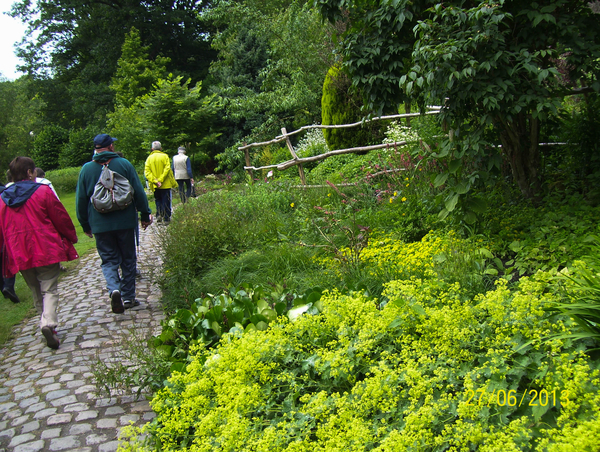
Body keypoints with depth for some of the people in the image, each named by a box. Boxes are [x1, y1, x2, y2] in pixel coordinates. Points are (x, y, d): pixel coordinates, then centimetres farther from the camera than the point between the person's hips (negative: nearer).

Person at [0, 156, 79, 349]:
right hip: (46, 250, -4)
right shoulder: (43, 191, -5)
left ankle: (46, 324, 21)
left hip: (19, 254, 4)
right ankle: (48, 323, -21)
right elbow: (60, 218, -2)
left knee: (36, 291, 18)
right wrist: (71, 237, 12)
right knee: (49, 290, -1)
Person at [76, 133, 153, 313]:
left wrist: (85, 225, 15)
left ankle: (114, 289, -18)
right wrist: (145, 214, 8)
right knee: (128, 259, 11)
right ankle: (128, 297, 14)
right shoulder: (124, 164, -2)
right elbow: (139, 192, -2)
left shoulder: (86, 169, 1)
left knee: (109, 260, 7)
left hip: (100, 225, 1)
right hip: (125, 222, 0)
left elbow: (81, 200, 5)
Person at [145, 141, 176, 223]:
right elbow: (167, 169, -15)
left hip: (155, 185, 3)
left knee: (158, 200, 20)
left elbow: (147, 172, -6)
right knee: (166, 201, 4)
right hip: (165, 184, -3)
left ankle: (159, 214, 4)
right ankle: (166, 218, 5)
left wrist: (155, 181, -12)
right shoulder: (165, 156, -4)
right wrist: (161, 180, -15)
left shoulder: (149, 158, 4)